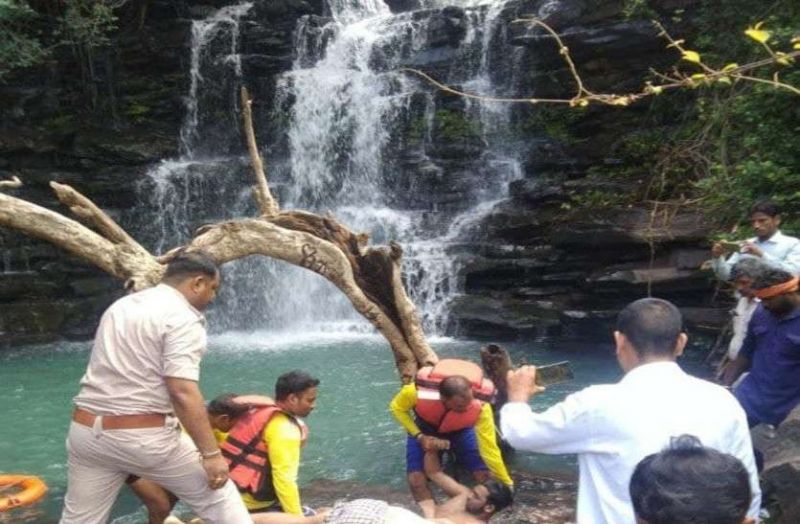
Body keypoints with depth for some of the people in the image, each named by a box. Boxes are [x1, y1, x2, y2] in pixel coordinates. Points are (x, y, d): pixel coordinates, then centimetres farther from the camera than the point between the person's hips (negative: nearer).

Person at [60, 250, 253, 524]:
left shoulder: (120, 306, 15)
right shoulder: (182, 317, -11)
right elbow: (182, 393, -21)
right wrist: (211, 453, -18)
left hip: (87, 430, 7)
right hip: (144, 436, -7)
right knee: (216, 497, 9)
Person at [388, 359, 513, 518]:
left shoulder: (481, 406, -40)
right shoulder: (417, 391, -41)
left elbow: (489, 448, -31)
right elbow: (397, 408, -18)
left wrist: (508, 485, -27)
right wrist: (419, 436, -26)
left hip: (460, 431, 1)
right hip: (425, 428, 0)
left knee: (483, 476, -11)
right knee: (416, 479, -17)